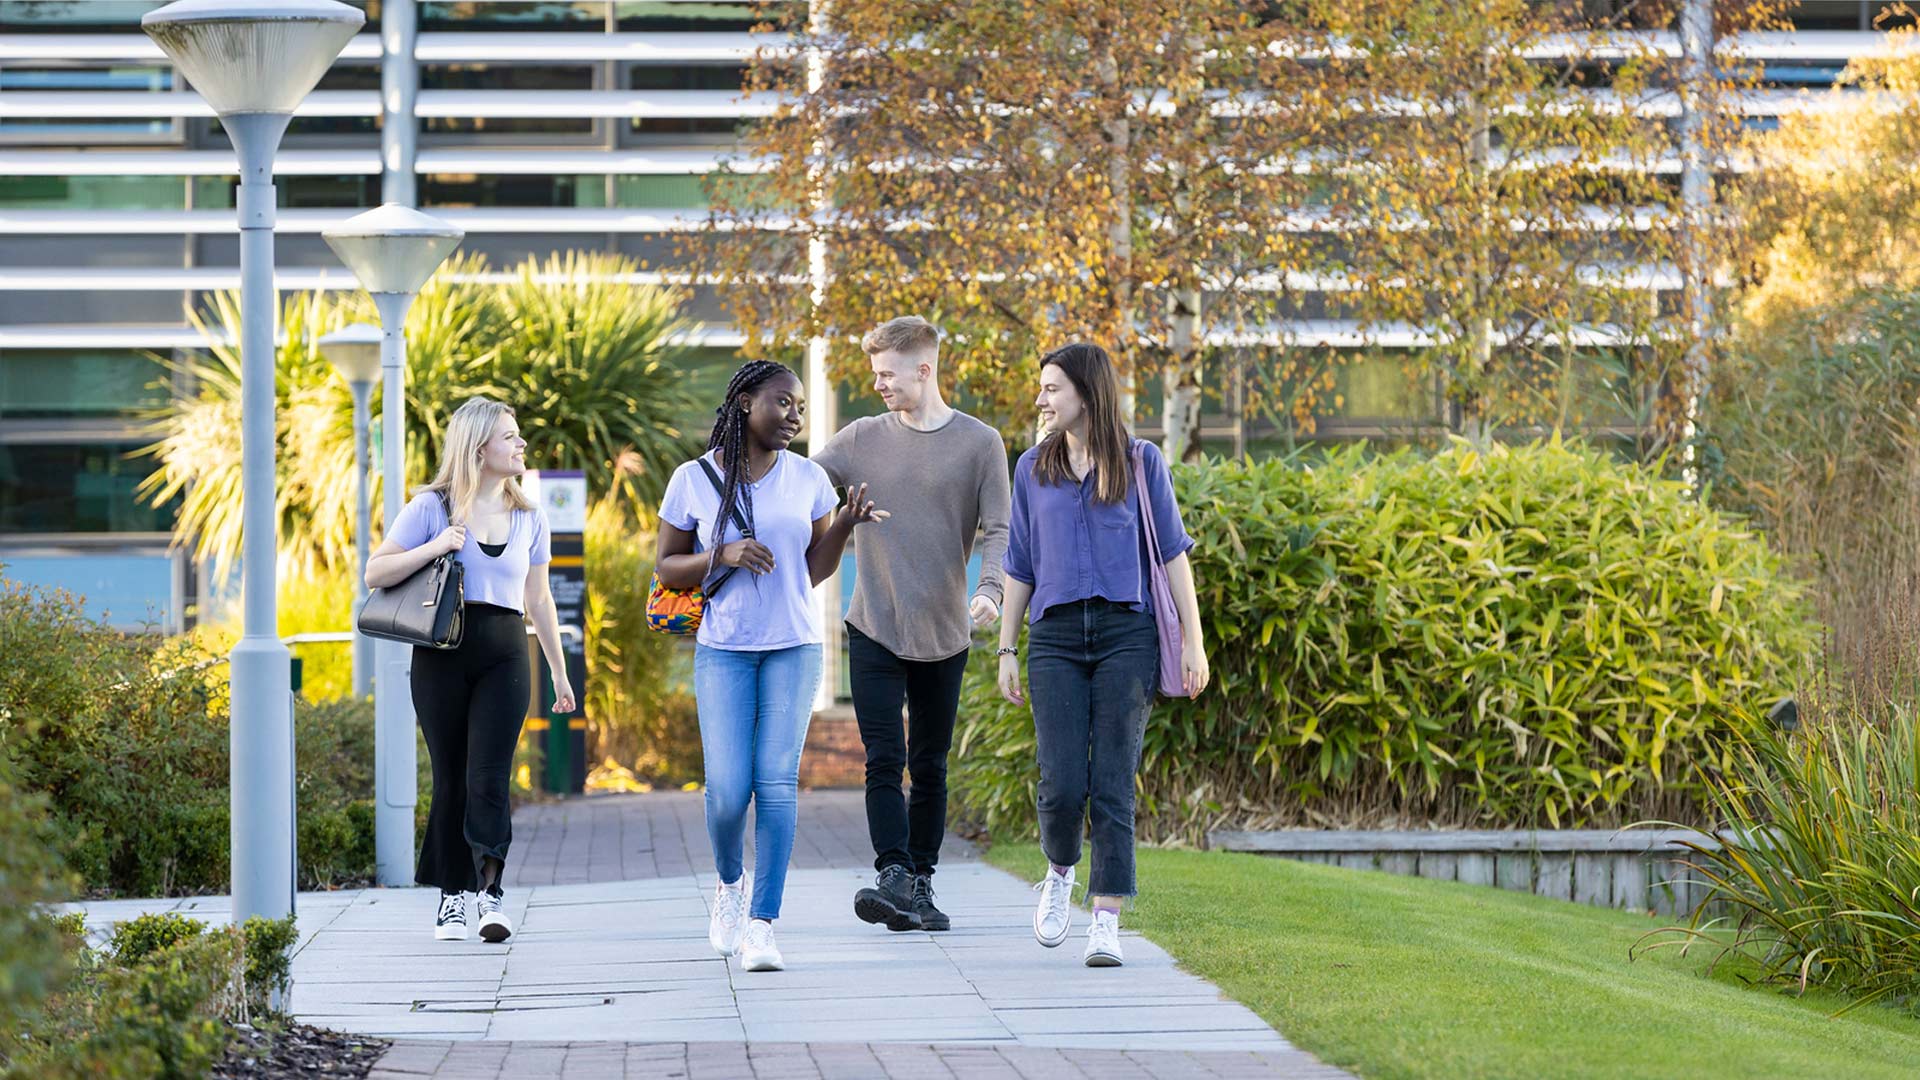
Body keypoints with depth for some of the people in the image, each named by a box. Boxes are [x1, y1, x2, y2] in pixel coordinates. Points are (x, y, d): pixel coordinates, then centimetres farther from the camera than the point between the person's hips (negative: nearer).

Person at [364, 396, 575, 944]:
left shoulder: (528, 518, 12)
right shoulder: (432, 508, 0)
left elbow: (539, 600, 19)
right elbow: (375, 574, -1)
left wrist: (560, 674, 21)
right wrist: (434, 548, -15)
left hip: (505, 656, 2)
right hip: (442, 655, -2)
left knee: (489, 776, -11)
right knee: (450, 778, 2)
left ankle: (491, 892, -14)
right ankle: (452, 894, 11)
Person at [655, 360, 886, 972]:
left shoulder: (808, 479, 4)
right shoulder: (694, 480, -1)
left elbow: (814, 572, 11)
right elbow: (665, 567, 4)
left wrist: (844, 526, -7)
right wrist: (722, 556, -14)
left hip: (793, 647, 1)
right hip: (723, 649, -1)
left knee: (777, 783, -9)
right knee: (728, 789, -10)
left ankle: (762, 927, -8)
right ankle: (730, 882, 22)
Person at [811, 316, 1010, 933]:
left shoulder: (979, 444, 0)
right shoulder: (862, 440, 5)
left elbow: (997, 530, -2)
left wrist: (989, 589, -19)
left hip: (944, 634, 0)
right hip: (874, 629, 0)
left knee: (930, 767, 8)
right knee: (884, 761, -12)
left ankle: (921, 885, 16)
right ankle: (894, 879, -20)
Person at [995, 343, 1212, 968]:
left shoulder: (1141, 462, 6)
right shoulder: (1033, 470, 13)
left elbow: (1172, 554, 6)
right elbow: (1020, 567, 17)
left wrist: (1194, 642, 0)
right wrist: (1007, 650, 13)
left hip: (1127, 634, -2)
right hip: (1056, 637, 2)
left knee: (1113, 785, -6)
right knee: (1062, 785, -9)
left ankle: (1107, 923, -3)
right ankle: (1060, 874, 20)